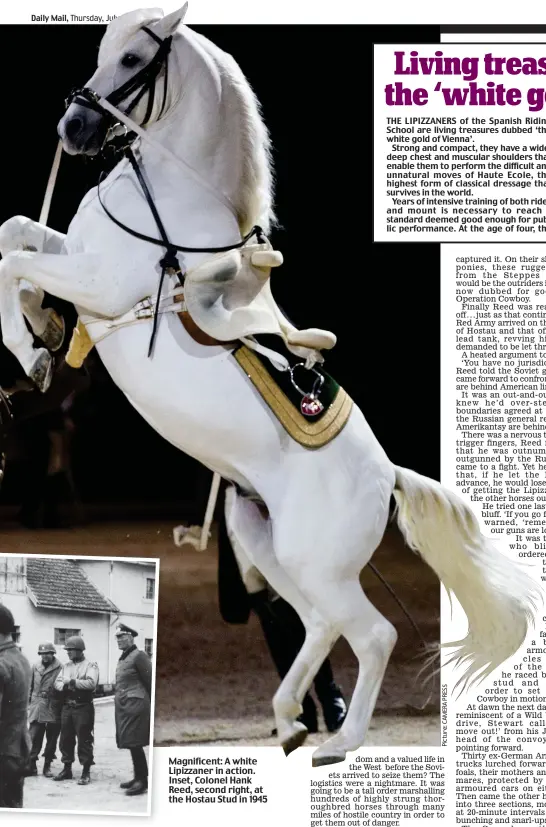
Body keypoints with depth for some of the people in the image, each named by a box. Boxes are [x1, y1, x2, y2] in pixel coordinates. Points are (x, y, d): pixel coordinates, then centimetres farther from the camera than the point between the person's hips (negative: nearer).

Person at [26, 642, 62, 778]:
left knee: (51, 738, 4)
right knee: (34, 737, -2)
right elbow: (30, 686, 15)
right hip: (37, 708, 3)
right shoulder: (35, 667, 10)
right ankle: (32, 765, 1)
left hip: (53, 709, -3)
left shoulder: (60, 668, -5)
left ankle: (47, 766, 14)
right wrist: (29, 702, 11)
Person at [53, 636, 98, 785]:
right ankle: (67, 769, 19)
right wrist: (65, 686, -14)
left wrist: (72, 682, -16)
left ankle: (86, 772, -1)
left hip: (83, 707, -6)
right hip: (67, 706, 6)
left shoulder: (90, 665, -4)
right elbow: (57, 683, 7)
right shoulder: (66, 666, 16)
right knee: (65, 739, 9)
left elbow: (91, 683, -19)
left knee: (84, 739, -5)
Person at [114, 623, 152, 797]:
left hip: (135, 704, -9)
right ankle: (138, 777, 17)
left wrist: (152, 705, -11)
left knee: (134, 742, -10)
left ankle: (142, 781, -6)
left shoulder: (139, 656, -10)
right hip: (123, 705, 9)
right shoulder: (123, 658, 17)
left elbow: (150, 681, -12)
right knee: (132, 743, 11)